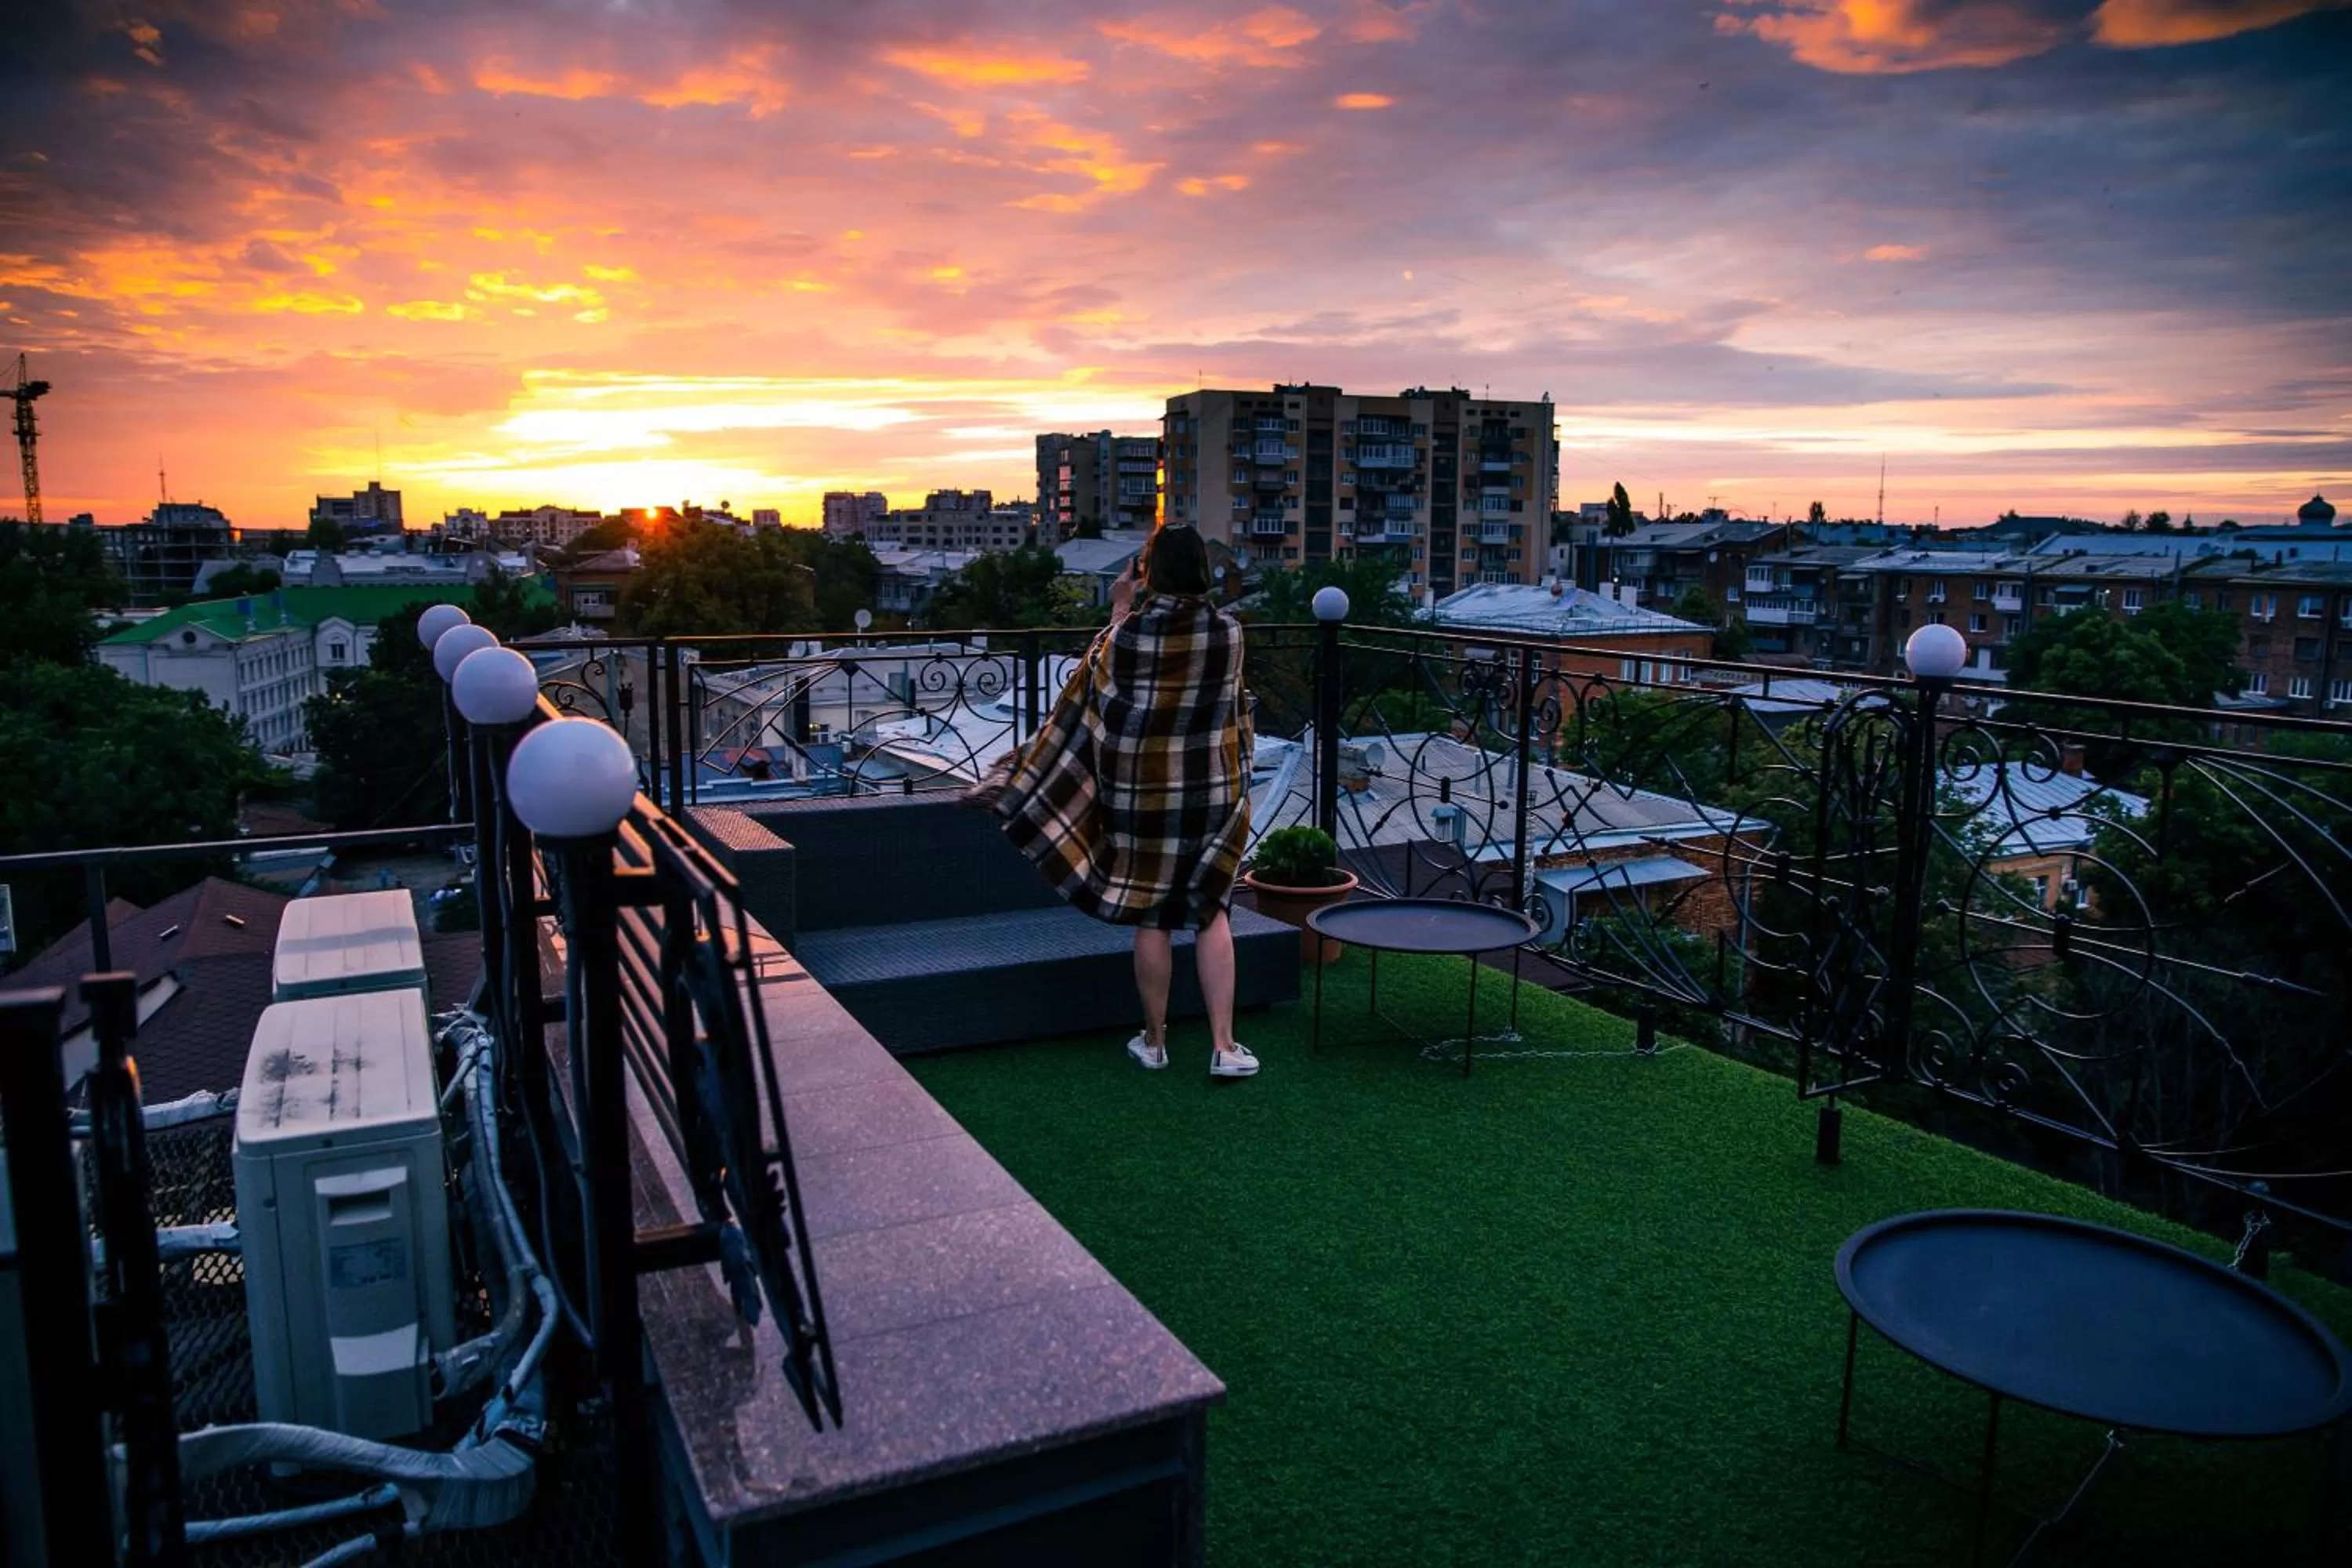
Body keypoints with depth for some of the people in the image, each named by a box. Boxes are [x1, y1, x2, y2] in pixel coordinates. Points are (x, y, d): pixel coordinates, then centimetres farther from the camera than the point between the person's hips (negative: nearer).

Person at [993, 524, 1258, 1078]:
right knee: (1210, 912, 11)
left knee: (1150, 918, 9)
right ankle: (1223, 1046, 7)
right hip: (1212, 791, 2)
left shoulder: (1130, 632, -14)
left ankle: (1154, 1042, 21)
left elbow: (1105, 676, 8)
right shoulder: (1227, 631, -7)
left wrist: (1121, 610, 17)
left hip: (1142, 793, -2)